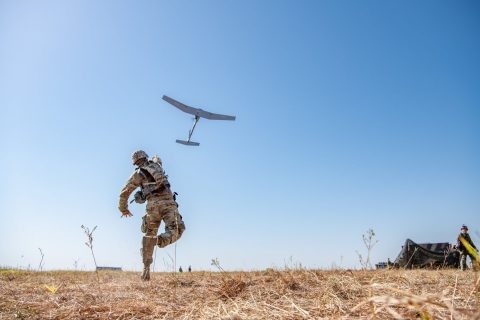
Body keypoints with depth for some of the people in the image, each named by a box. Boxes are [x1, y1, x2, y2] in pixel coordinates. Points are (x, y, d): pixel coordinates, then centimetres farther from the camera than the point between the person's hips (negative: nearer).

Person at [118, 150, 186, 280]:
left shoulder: (137, 174, 12)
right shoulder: (156, 163, 18)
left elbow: (124, 193, 14)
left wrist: (123, 209, 28)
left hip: (153, 205, 1)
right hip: (168, 202, 0)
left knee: (149, 235, 14)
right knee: (177, 229, -3)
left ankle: (146, 266, 11)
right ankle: (160, 240, -31)